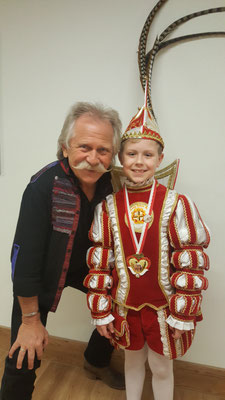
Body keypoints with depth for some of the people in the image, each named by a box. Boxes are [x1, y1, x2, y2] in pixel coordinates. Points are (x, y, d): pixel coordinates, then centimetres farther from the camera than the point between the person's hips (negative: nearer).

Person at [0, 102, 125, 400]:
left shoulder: (113, 182, -16)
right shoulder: (43, 187, -31)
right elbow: (24, 258, -26)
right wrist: (31, 320, -18)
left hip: (88, 266, 5)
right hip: (44, 272, -4)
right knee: (25, 357, -5)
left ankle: (96, 362, 41)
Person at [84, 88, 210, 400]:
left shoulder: (176, 204, -15)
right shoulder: (108, 206, -8)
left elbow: (191, 263, -11)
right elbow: (99, 263, -4)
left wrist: (183, 315, -9)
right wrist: (100, 312, -1)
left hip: (163, 307, -2)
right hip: (124, 306, 2)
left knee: (161, 367, 19)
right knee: (133, 360, 25)